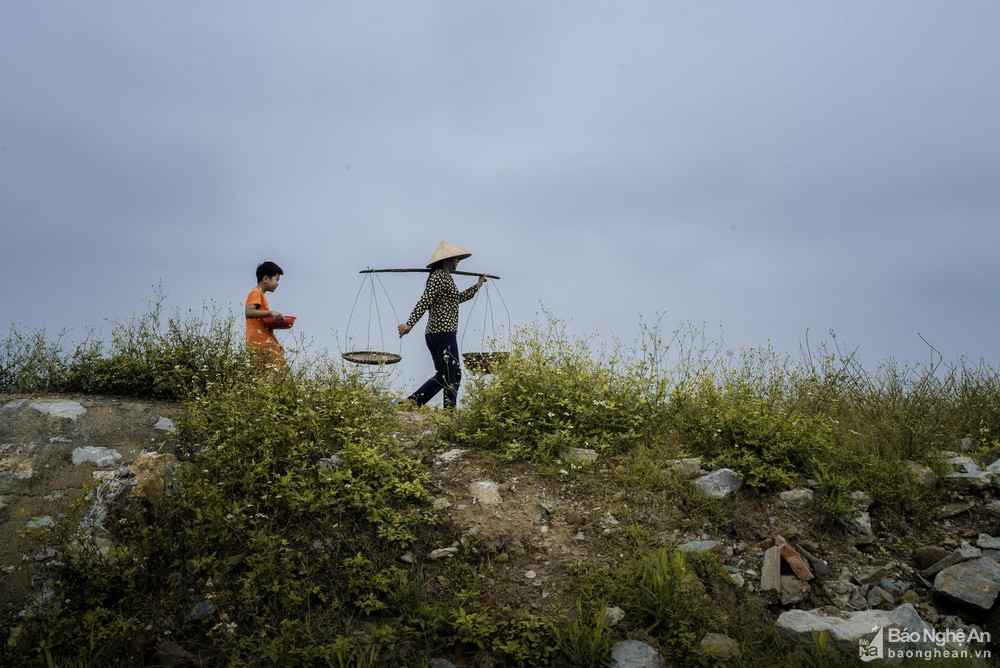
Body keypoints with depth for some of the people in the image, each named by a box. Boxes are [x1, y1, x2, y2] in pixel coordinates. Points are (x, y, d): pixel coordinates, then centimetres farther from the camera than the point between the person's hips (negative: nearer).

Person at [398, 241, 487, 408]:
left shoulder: (444, 277, 20)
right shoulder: (440, 275, -9)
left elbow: (457, 298, 35)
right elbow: (424, 302, -20)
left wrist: (478, 285, 42)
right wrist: (410, 324, -27)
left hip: (433, 333, 10)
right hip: (444, 332, -10)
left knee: (443, 375, 14)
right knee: (453, 376, -5)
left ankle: (411, 401, 10)